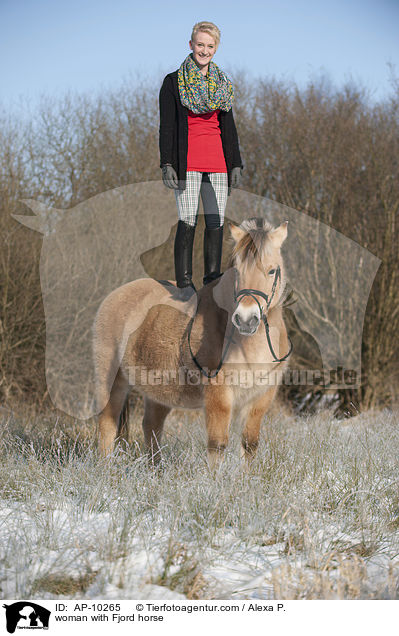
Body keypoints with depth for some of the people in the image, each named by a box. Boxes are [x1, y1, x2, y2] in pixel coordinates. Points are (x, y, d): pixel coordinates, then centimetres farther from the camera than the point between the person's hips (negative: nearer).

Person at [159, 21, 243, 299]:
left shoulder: (221, 83, 15)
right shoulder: (173, 82, 3)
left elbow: (229, 127, 16)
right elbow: (166, 126, -1)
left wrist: (236, 164, 8)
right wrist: (167, 164, -10)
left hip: (217, 161, 4)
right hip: (187, 162, -4)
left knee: (216, 222, 2)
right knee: (188, 222, -7)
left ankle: (213, 279, 9)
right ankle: (185, 282, -3)